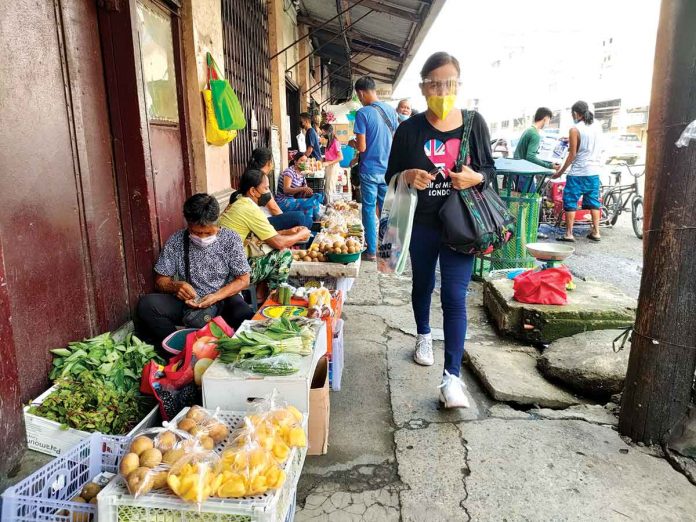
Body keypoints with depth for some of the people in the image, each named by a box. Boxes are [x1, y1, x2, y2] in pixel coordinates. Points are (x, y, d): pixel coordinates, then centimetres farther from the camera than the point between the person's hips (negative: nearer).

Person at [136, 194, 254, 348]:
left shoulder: (230, 240, -5)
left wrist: (217, 296, -19)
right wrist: (176, 286, -20)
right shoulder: (175, 242, -3)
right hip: (188, 302, 2)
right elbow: (160, 280, 5)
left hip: (224, 299, -2)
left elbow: (243, 280, -2)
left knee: (246, 317, -36)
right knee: (146, 304, -25)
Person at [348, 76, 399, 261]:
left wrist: (352, 143, 6)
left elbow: (362, 147, -14)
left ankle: (372, 251, 9)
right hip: (388, 169, 5)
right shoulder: (391, 110, 4)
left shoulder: (362, 113, -13)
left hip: (370, 170, -5)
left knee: (369, 210, 5)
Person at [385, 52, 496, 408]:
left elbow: (491, 169, 7)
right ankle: (423, 335, 47)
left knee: (455, 297, -6)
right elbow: (391, 176, 2)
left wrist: (475, 177, -16)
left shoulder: (474, 123, -2)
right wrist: (408, 176, -20)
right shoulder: (409, 129, -3)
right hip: (421, 225, 1)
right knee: (423, 285, 20)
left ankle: (452, 376, -1)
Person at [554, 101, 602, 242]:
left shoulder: (575, 130, -10)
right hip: (594, 172, 6)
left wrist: (561, 171, -4)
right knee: (594, 202, 12)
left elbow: (572, 154, -12)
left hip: (578, 173, -6)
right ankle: (596, 232, 16)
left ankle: (569, 234, -1)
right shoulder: (595, 128, 8)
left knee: (570, 202, 0)